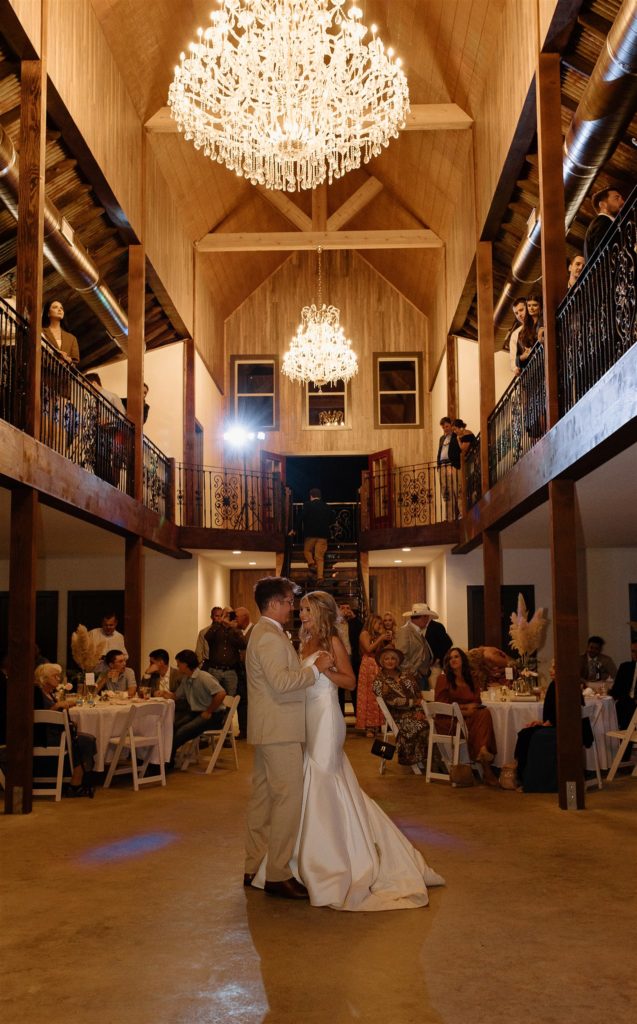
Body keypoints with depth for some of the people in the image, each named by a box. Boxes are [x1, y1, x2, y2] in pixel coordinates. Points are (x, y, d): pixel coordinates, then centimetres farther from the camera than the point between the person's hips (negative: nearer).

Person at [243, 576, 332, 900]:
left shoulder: (262, 633, 18)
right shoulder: (270, 636, -16)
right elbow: (281, 682, -25)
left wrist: (309, 668, 19)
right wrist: (316, 668, -17)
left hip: (267, 729, 11)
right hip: (279, 729, -11)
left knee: (263, 797, 14)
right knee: (288, 798, -8)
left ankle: (254, 868, 21)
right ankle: (277, 875, -3)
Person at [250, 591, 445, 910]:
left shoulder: (332, 641, -8)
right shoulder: (307, 641, 13)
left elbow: (350, 681, -11)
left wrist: (324, 668, -23)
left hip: (325, 717, -8)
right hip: (310, 716, 8)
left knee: (323, 782, -3)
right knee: (317, 783, 13)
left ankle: (328, 859, 7)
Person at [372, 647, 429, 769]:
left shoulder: (406, 676, 18)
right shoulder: (379, 681, 3)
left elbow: (419, 694, 11)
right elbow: (392, 701, -8)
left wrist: (419, 710, -8)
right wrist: (413, 702, -8)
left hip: (415, 712, 5)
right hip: (399, 716, -4)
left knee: (431, 723, -27)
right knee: (421, 726, -32)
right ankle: (419, 760, -17)